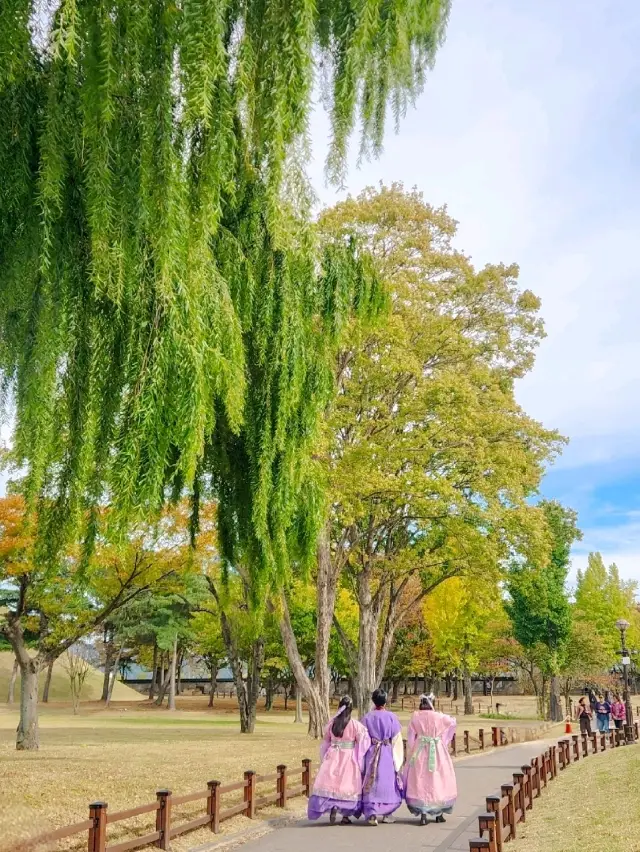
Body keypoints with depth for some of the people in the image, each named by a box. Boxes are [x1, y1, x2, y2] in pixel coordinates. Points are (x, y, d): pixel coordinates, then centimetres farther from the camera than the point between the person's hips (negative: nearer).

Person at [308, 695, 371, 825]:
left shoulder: (331, 723, -2)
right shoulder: (355, 725, -10)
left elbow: (325, 742, 8)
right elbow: (364, 742, -11)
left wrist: (324, 759, 19)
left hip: (332, 758, 1)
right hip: (349, 759, -1)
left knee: (330, 783, 6)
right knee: (348, 785, 11)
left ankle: (332, 806, -17)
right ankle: (346, 815, 13)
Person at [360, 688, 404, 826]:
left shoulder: (367, 717, -2)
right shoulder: (391, 717, -4)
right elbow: (397, 739, -2)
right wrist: (398, 759, 6)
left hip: (371, 753, 0)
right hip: (388, 754, 0)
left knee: (371, 783, 4)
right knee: (388, 783, 13)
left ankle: (371, 814, -6)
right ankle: (387, 814, 17)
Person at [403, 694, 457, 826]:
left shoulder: (415, 716, -4)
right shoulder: (439, 717, -4)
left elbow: (410, 737, -1)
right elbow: (452, 722, 13)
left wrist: (410, 756, 6)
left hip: (419, 752, 0)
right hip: (437, 751, 0)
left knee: (420, 781, 5)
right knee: (438, 780, 13)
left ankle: (423, 814, -2)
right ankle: (439, 814, 20)